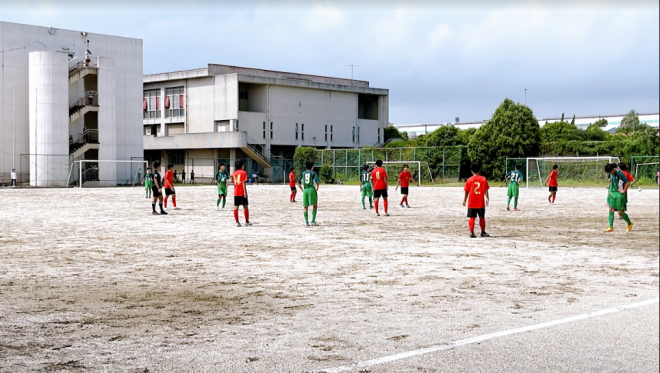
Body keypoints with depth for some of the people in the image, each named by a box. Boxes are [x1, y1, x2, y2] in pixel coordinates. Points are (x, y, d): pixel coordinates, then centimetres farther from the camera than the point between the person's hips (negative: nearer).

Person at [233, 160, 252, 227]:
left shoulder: (234, 173, 10)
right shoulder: (243, 172, -5)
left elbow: (234, 183, 12)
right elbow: (244, 183, -12)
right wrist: (245, 191, -14)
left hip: (236, 193, 4)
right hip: (242, 192, -4)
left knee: (236, 207, 2)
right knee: (245, 207, 5)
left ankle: (237, 222, -1)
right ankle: (247, 222, 9)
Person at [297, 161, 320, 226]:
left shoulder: (303, 173, 13)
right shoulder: (313, 173, 1)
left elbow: (298, 183, 12)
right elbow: (317, 182, -11)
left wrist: (302, 190, 14)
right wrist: (316, 189, 0)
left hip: (305, 190, 4)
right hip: (312, 189, -4)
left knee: (305, 207, 9)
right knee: (315, 206, 4)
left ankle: (306, 222, 0)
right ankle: (313, 221, -6)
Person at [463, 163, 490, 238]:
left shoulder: (469, 180, -3)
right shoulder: (483, 179, -1)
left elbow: (466, 191, 0)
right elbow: (486, 190, -5)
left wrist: (464, 200, 8)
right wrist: (487, 198, -1)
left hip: (471, 203, -1)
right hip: (481, 203, 1)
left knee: (472, 218, 4)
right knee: (482, 218, 12)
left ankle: (471, 232, -3)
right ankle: (483, 232, 19)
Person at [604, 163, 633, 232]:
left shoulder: (620, 173, -16)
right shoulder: (611, 174, 8)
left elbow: (628, 182, -20)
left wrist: (624, 191, -13)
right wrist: (609, 191, 18)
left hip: (619, 194, -7)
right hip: (612, 194, 7)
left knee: (620, 211, -3)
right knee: (611, 210, 0)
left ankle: (630, 224, 18)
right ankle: (611, 227, 2)